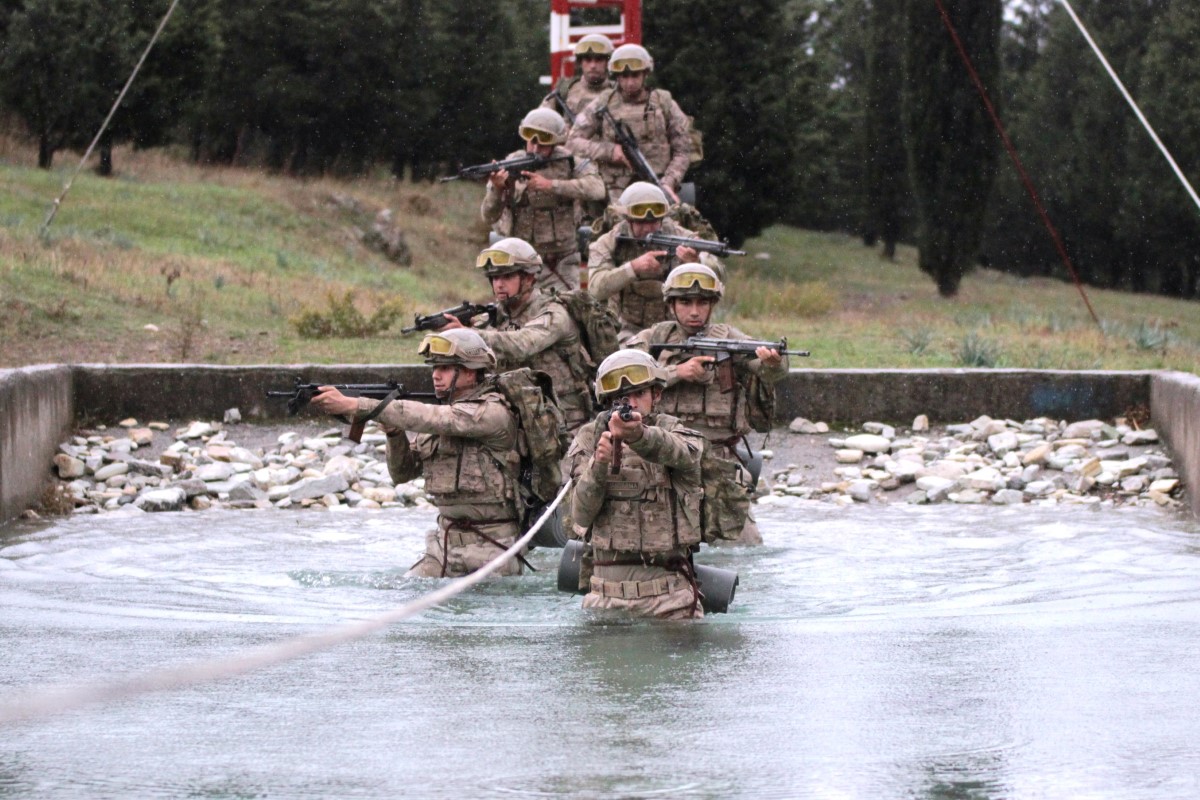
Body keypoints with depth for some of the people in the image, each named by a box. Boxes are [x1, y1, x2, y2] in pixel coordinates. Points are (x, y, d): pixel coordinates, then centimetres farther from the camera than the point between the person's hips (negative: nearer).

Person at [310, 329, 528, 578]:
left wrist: (353, 405, -30)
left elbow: (425, 418, -26)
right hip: (446, 542, 7)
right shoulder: (443, 413, 9)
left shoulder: (493, 413, -16)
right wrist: (393, 431, -9)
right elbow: (403, 472, 12)